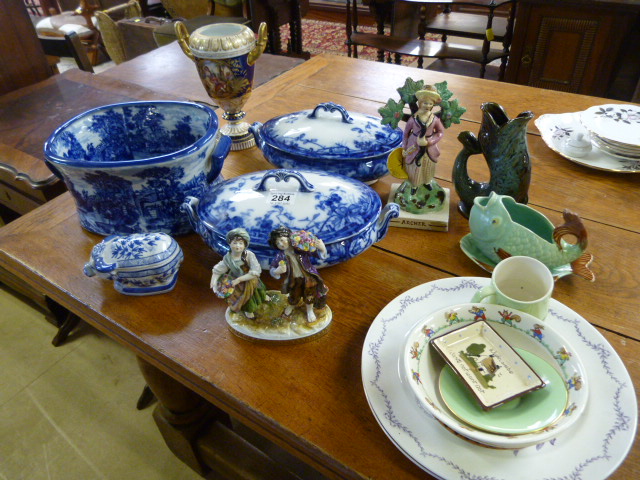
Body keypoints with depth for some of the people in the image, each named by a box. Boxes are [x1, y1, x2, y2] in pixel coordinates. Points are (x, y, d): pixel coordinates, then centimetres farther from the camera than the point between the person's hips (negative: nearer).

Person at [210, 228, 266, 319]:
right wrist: (214, 285, -25)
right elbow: (217, 271, -11)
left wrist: (238, 279, -35)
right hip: (238, 284, 0)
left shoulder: (249, 255, -30)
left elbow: (255, 272, -36)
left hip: (251, 282, 0)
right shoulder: (227, 259, -24)